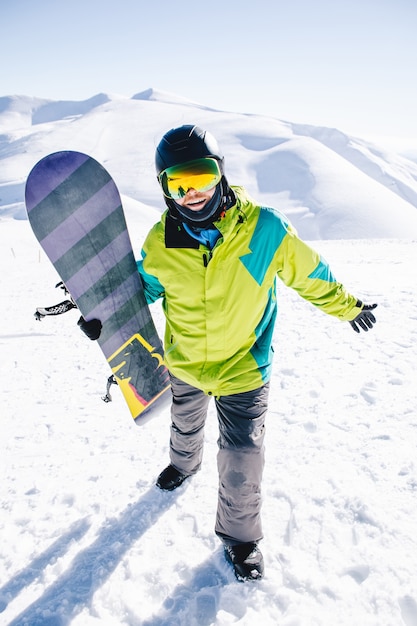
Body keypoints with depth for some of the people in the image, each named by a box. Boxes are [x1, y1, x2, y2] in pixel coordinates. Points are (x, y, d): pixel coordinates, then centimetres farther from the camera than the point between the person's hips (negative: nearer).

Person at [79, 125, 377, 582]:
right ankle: (184, 462, 67)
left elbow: (308, 274, -7)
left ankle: (240, 536, 32)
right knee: (185, 425, 30)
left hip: (243, 368, -2)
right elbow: (143, 286, 3)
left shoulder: (264, 228, -23)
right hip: (183, 363, 3)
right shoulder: (161, 241, -18)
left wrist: (346, 306, 5)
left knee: (242, 459, 2)